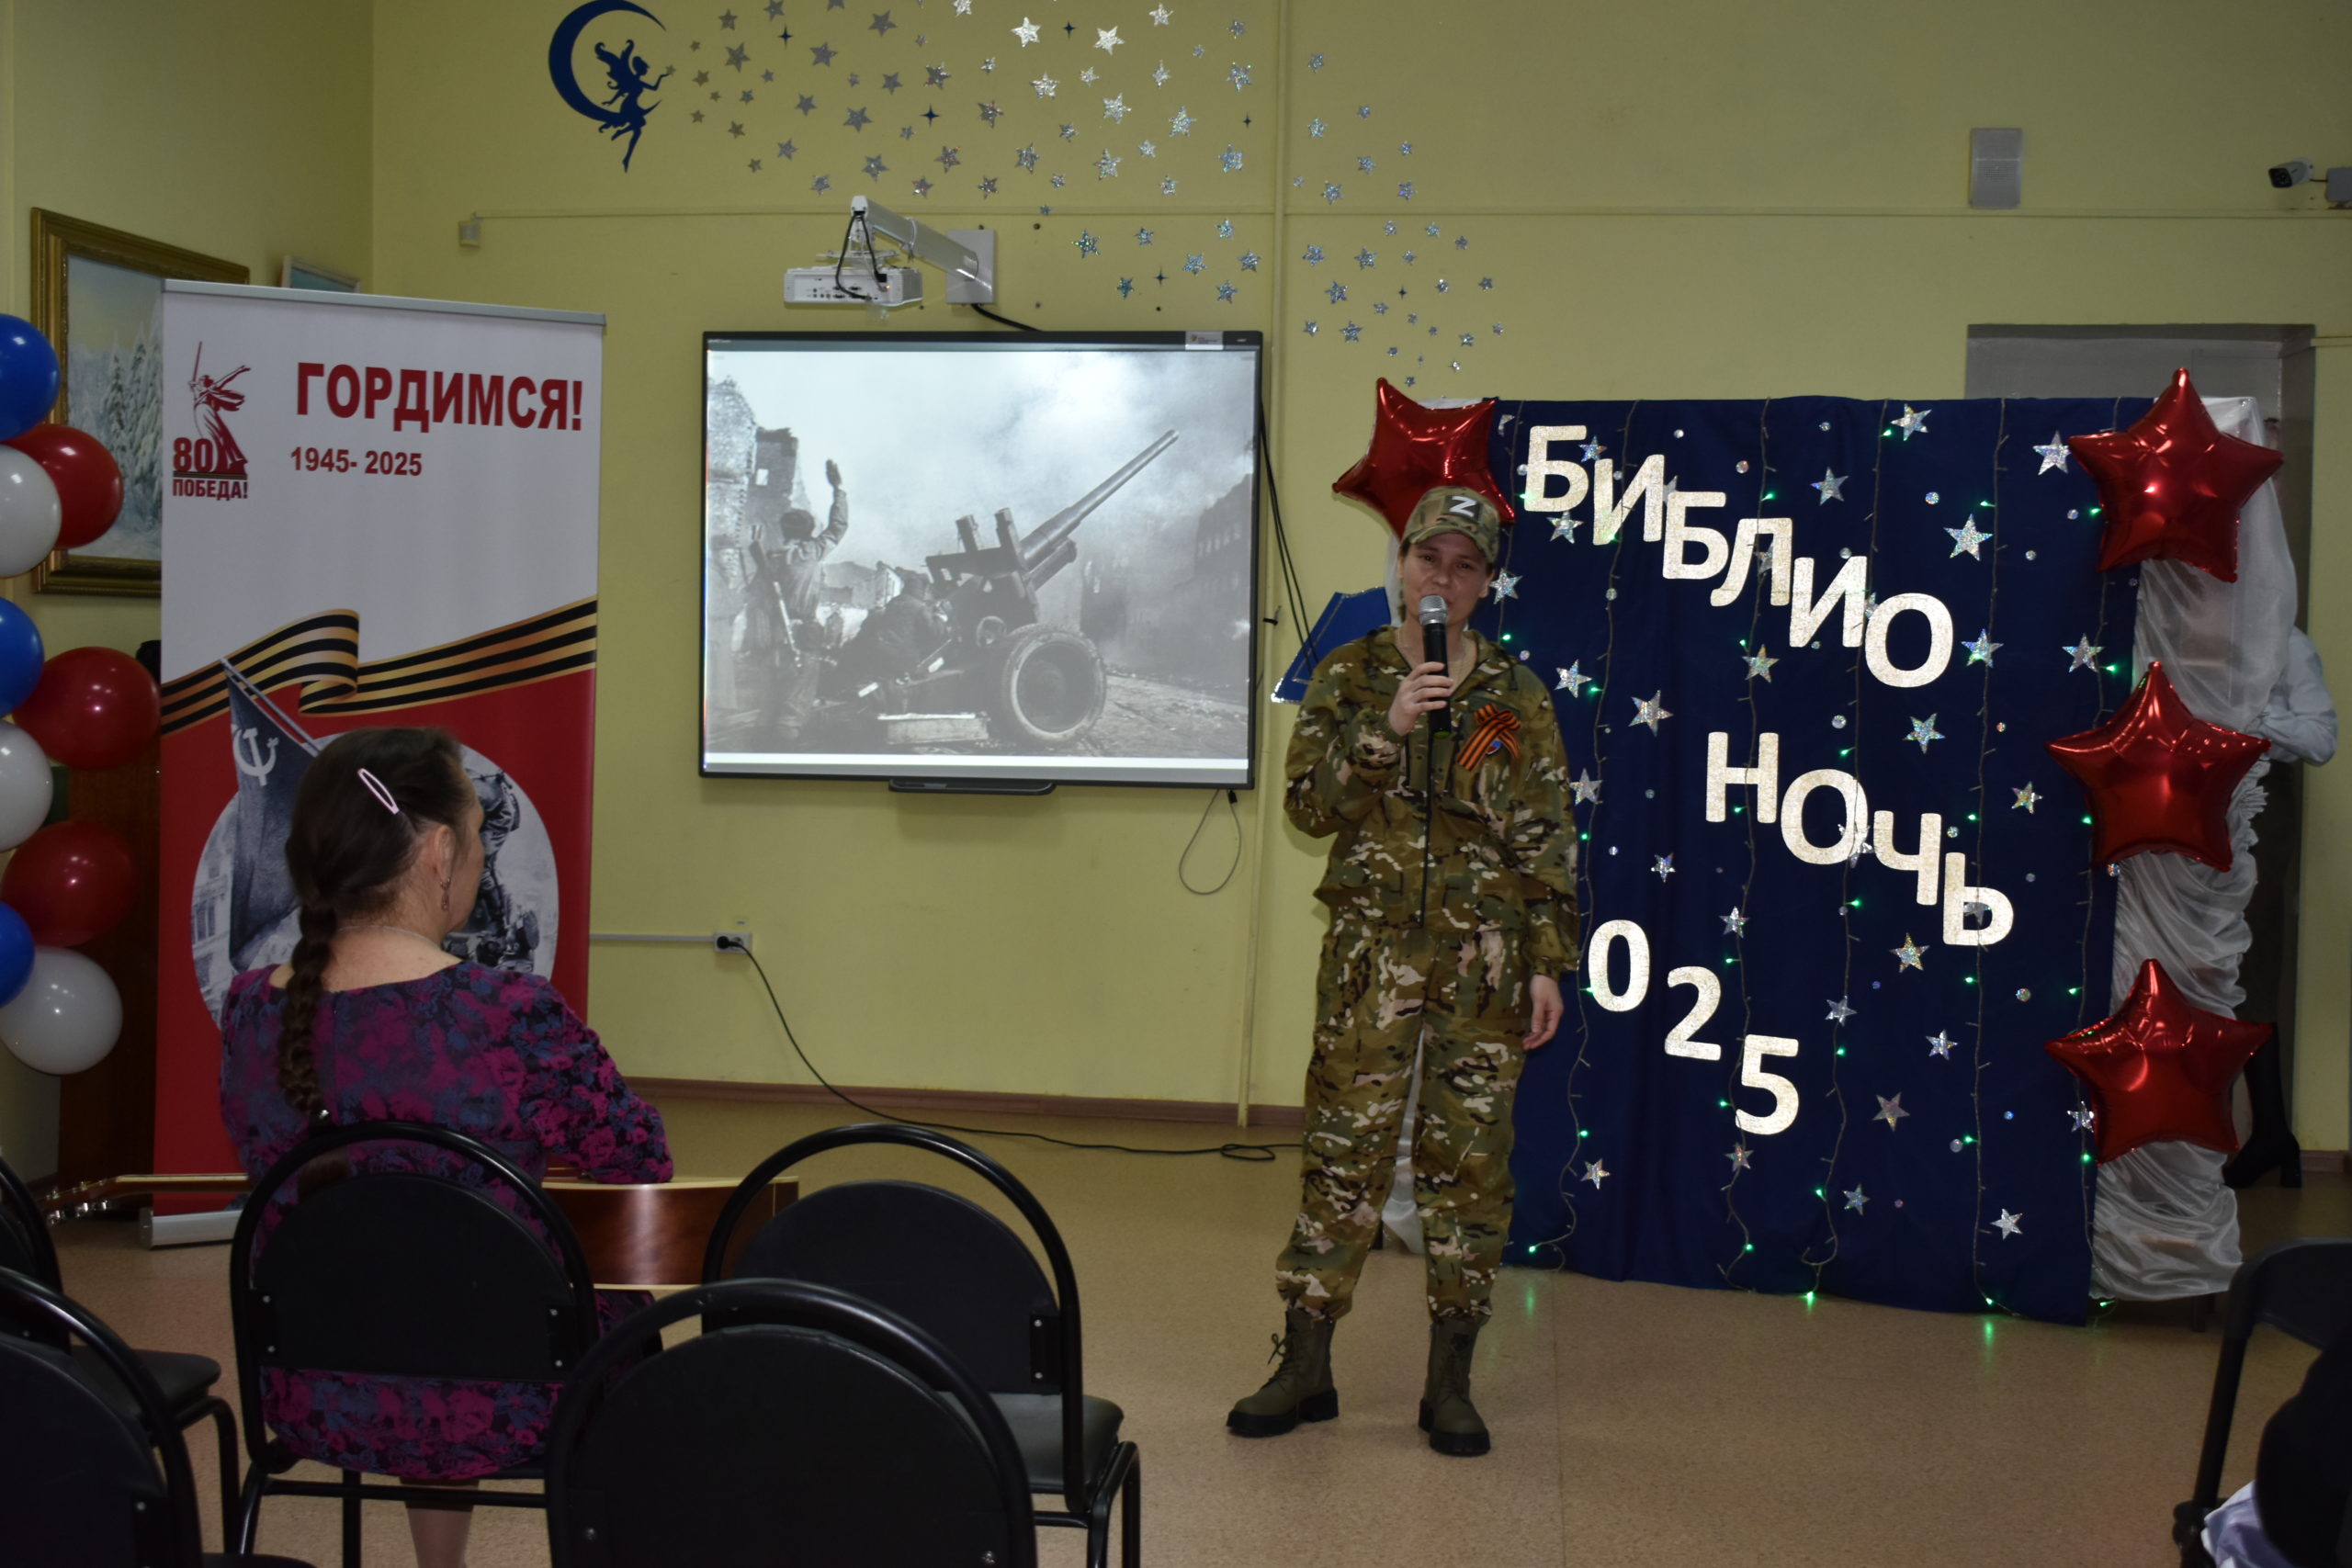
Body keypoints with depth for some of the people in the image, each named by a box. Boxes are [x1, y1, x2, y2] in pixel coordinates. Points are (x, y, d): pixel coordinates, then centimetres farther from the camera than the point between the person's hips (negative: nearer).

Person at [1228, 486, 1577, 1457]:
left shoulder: (1516, 697, 5)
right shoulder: (1348, 678, 5)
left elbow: (1546, 842, 5)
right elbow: (1311, 805, -4)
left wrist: (1548, 963, -1)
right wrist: (1386, 729, -16)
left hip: (1484, 958, 1)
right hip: (1371, 949, 0)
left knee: (1469, 1158, 4)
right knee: (1341, 1148, 2)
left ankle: (1450, 1380, 14)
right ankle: (1306, 1366, 12)